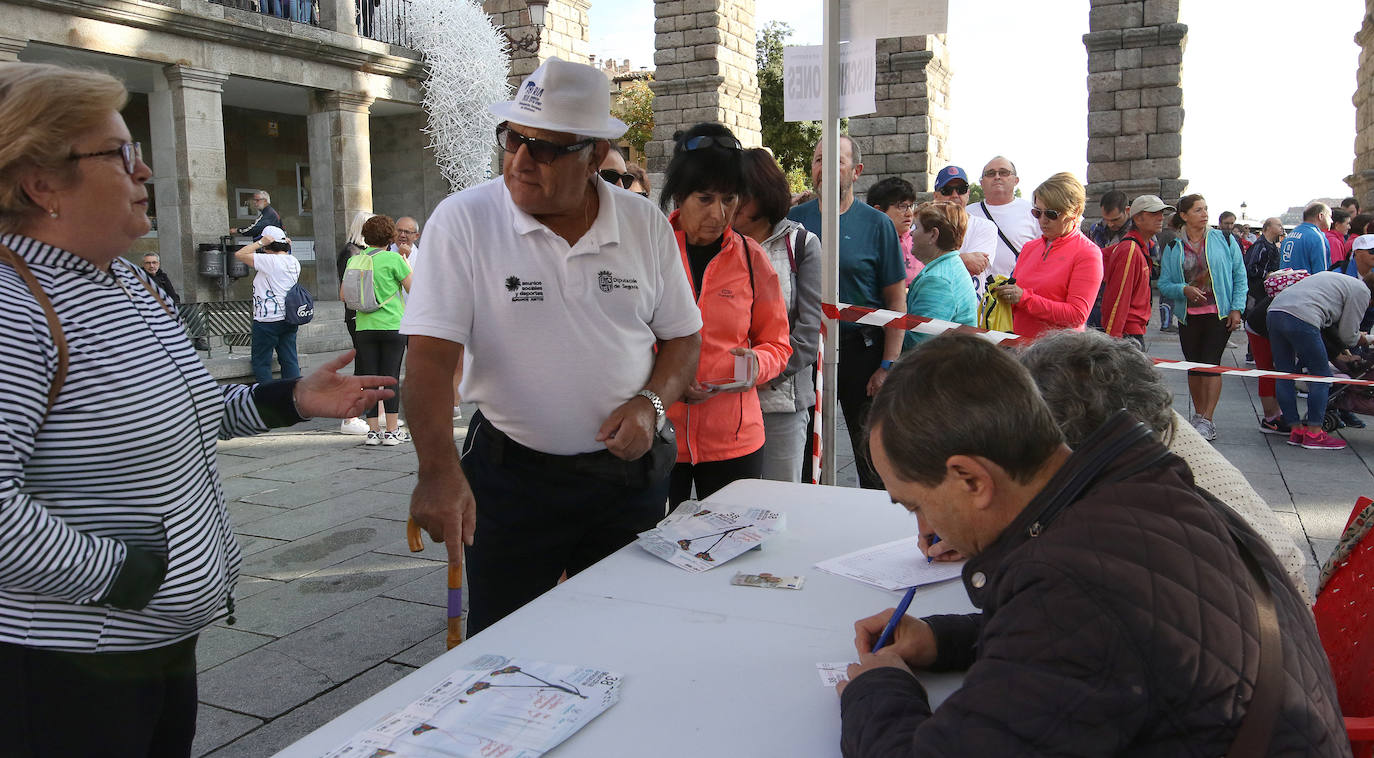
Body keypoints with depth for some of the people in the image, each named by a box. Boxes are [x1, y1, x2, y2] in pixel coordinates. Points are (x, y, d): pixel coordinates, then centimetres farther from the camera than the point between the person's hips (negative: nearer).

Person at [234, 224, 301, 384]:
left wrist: (260, 243, -9)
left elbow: (239, 254, -15)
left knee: (261, 362, 5)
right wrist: (286, 247, 14)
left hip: (267, 321, -7)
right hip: (289, 318, 7)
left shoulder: (269, 261, -17)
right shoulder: (294, 262, 5)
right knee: (289, 360, 11)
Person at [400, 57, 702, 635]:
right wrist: (439, 471, -28)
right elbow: (431, 354, -15)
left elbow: (683, 336, 8)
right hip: (510, 474, -2)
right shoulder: (462, 220, -9)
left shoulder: (646, 224, -1)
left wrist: (651, 404, -10)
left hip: (630, 471, 3)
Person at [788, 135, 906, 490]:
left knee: (873, 459, 7)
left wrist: (888, 366, -11)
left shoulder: (876, 224, -4)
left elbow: (896, 301, -4)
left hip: (862, 350, -2)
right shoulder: (794, 218, 3)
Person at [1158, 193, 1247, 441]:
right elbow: (1164, 284, 2)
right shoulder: (1173, 248, 4)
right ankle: (1198, 415, 22)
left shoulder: (1224, 240, 2)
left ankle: (1207, 421, -7)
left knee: (1211, 364, -10)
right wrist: (1184, 290, -18)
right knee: (1194, 366, 9)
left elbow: (1240, 276, 3)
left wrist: (1236, 309, -5)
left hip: (1219, 313, -2)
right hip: (1188, 316, 2)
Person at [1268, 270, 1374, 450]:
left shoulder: (1335, 278, 33)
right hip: (1301, 319, -8)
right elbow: (1348, 335, 9)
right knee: (1321, 376, 4)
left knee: (1285, 375, 12)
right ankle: (1314, 434, 5)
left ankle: (1296, 431, 17)